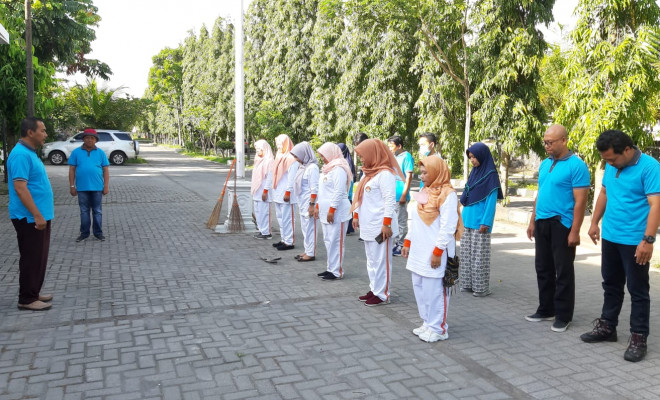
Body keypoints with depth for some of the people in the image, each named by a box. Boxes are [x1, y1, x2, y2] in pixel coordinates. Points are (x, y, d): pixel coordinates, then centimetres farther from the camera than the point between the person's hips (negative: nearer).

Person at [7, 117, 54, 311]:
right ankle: (26, 299, 8)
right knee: (31, 258, -2)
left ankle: (34, 293, 26)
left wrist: (44, 210, 23)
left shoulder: (30, 153, 14)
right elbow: (20, 187, -24)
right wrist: (37, 215, -25)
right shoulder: (21, 154, -18)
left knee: (39, 257, 16)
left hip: (39, 215, 10)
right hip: (29, 218, -10)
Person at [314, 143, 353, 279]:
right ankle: (331, 268, 20)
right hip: (326, 211, 10)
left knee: (336, 241, -5)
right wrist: (318, 206, 21)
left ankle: (337, 271, 1)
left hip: (336, 212, -10)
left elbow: (339, 192, -19)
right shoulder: (328, 168, 17)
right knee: (328, 241, 12)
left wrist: (332, 210, -21)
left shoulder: (339, 169, -13)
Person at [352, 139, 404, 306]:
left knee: (380, 260, -2)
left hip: (380, 226, -9)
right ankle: (374, 289, 24)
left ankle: (382, 294, 6)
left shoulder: (385, 173, -14)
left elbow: (390, 201, -18)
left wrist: (387, 223, -21)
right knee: (371, 259, 15)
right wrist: (356, 215, 20)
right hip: (368, 225, 9)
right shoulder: (369, 172, 15)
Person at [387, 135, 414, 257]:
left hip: (400, 196, -8)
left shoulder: (406, 156, -8)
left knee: (401, 222, 0)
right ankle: (395, 244, 23)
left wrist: (404, 195, -16)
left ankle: (400, 246, 8)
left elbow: (409, 177, -12)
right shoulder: (393, 157, 13)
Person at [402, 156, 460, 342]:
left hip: (434, 254, -8)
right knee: (419, 288, 13)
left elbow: (448, 227, -17)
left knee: (433, 291, -2)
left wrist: (437, 252, -19)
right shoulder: (424, 192, 14)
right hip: (418, 252, 8)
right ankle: (428, 323, 27)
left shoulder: (447, 195, -12)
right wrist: (408, 242, 16)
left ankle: (438, 329, 11)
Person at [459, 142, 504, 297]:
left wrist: (485, 222, -17)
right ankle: (468, 284, 18)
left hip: (480, 222, -7)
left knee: (479, 255, -2)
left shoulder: (490, 175, -9)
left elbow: (492, 201, -12)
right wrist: (463, 216, 15)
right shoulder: (474, 172, 12)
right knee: (466, 253, 10)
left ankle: (482, 287, 5)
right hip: (467, 219, 7)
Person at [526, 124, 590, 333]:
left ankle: (563, 316, 13)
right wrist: (532, 222, 15)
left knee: (563, 271, 2)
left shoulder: (577, 165, -11)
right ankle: (546, 309, 26)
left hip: (561, 224, -7)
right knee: (543, 268, 13)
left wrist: (575, 231, -18)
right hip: (542, 223, 7)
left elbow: (580, 201, -14)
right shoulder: (545, 164, 12)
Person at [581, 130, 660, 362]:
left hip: (635, 241, -7)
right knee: (611, 285, 17)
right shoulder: (611, 167, 6)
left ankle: (638, 338, 13)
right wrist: (594, 223, 16)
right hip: (610, 237, 7)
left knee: (638, 291, 3)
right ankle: (607, 327, 30)